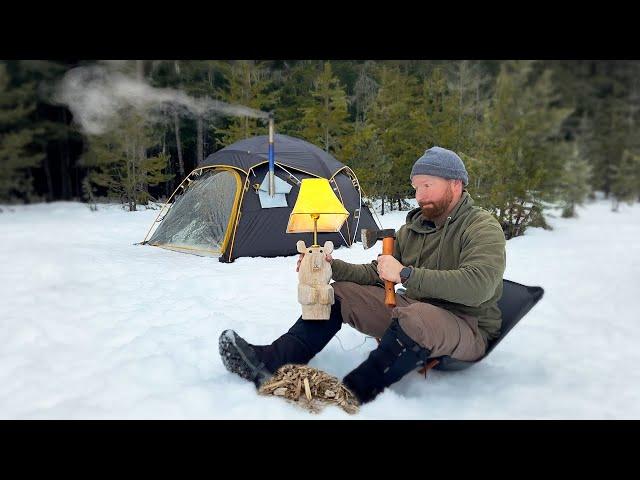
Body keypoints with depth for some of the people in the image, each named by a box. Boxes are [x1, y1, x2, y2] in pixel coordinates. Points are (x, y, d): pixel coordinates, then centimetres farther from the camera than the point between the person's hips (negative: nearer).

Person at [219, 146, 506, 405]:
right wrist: (332, 266, -6)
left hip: (467, 328, -7)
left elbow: (477, 286, -31)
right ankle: (271, 362, -18)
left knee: (416, 318, -41)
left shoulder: (483, 228, -13)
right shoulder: (414, 226, 8)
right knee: (340, 293, -3)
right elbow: (375, 274, 10)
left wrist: (406, 273, -30)